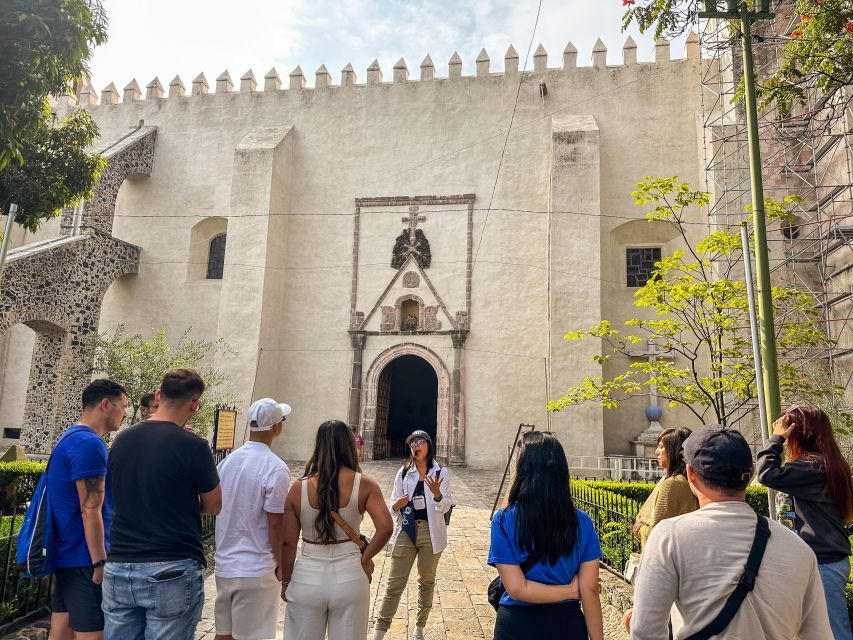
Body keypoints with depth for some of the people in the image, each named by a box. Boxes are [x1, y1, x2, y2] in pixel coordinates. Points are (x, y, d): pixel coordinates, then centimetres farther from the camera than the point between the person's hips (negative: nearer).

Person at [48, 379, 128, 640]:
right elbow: (90, 511, -21)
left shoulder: (70, 438, 13)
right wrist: (100, 563, -17)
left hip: (66, 554, 10)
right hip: (85, 559, -10)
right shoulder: (89, 444, -19)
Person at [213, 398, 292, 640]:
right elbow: (276, 524, -16)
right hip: (256, 569, -6)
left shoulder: (227, 460, 3)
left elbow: (216, 507, 13)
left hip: (224, 564, 7)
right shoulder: (275, 468, -18)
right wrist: (281, 563, -3)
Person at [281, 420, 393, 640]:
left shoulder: (299, 488, -6)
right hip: (349, 577, 0)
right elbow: (385, 528, -18)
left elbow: (288, 542, -2)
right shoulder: (364, 485, -8)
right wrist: (365, 559, -3)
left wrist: (286, 581, 11)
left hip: (307, 577, 1)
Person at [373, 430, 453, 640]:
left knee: (426, 582, 14)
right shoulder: (403, 472, 3)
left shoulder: (441, 472, -4)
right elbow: (393, 505, 7)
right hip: (406, 531, 1)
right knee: (394, 583, 0)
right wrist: (397, 505, -16)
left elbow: (444, 508, -9)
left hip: (430, 533, -1)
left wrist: (437, 493, -30)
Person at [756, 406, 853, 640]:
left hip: (824, 562, -10)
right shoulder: (826, 463, 10)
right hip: (831, 557, 10)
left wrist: (776, 438, -16)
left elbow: (767, 474, -25)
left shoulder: (813, 465, -21)